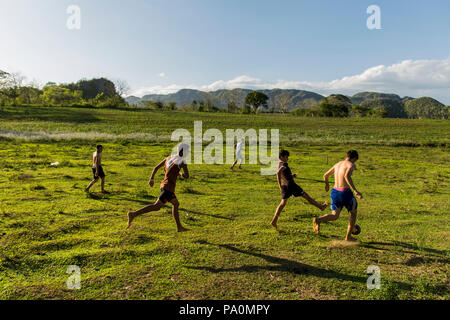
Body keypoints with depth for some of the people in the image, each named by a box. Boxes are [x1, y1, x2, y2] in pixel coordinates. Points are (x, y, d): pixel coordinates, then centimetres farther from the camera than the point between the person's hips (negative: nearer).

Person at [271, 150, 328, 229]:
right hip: (291, 185, -8)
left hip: (285, 186, 8)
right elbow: (278, 173, -29)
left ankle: (274, 220, -1)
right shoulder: (284, 164, -12)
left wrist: (292, 176, 15)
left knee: (283, 203, 7)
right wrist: (280, 186, -28)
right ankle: (321, 206, 22)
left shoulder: (279, 164, 15)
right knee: (306, 196, 6)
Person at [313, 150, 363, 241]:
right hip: (345, 193, -6)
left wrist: (327, 184, 40)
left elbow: (325, 175, 21)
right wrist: (355, 191, -29)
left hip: (335, 191, 6)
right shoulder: (351, 165, -7)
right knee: (353, 212, 20)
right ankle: (348, 236, 26)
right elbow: (347, 176, -29)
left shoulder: (337, 164, 15)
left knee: (335, 216, 5)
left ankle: (318, 220, -26)